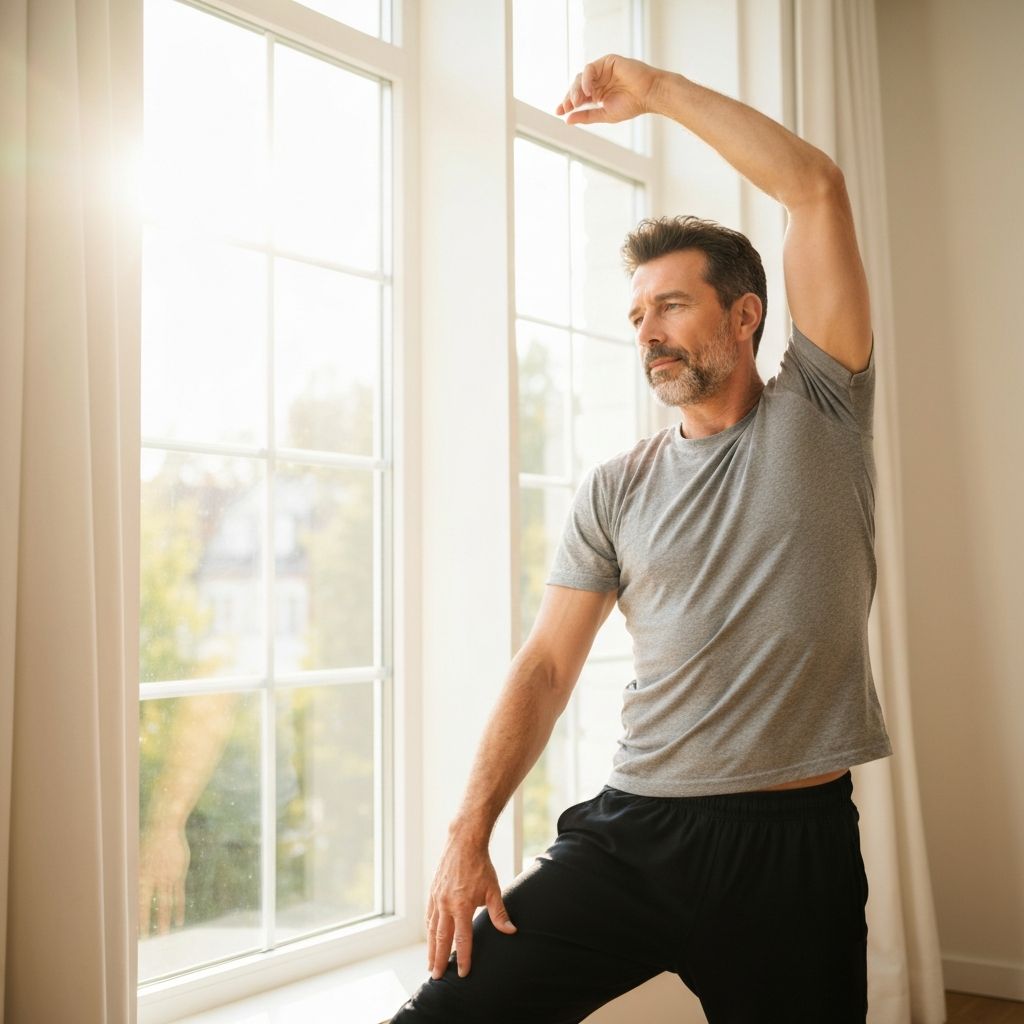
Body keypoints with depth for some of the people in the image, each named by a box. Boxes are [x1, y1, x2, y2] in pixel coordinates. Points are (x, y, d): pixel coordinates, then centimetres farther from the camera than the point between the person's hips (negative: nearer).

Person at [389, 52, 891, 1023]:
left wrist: (655, 89, -3)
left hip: (796, 841, -1)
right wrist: (469, 833, -6)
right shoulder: (614, 491, 8)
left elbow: (816, 189, -6)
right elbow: (546, 666, 4)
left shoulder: (817, 415, 2)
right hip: (633, 830, 2)